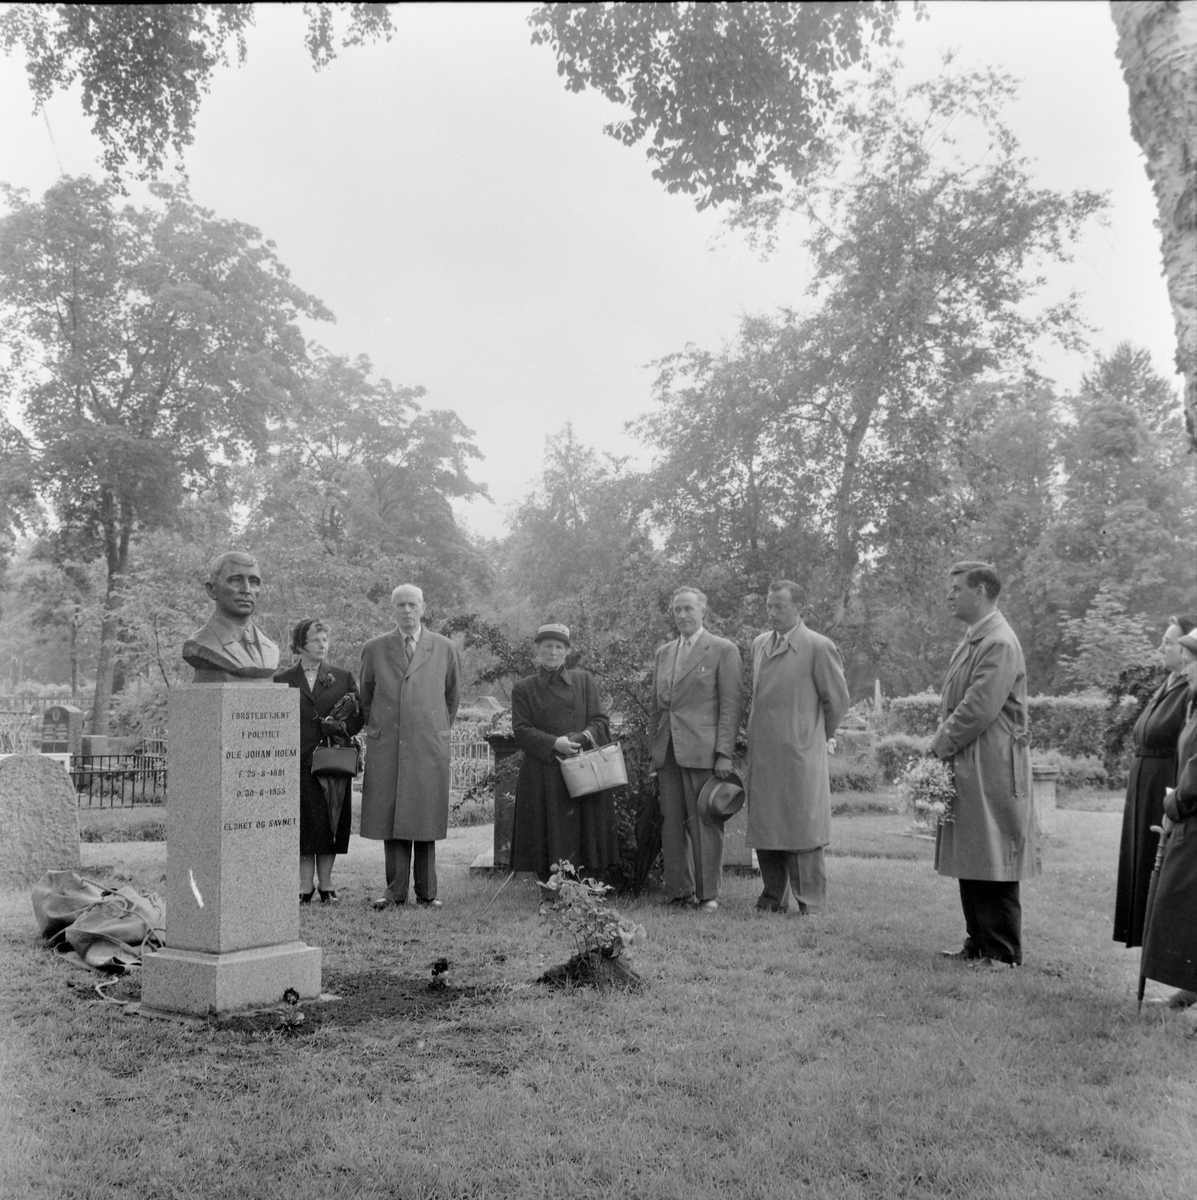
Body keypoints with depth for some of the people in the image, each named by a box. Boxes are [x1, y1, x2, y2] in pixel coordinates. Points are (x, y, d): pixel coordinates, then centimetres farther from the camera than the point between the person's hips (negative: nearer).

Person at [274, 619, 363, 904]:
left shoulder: (343, 678, 12)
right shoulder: (282, 681, 8)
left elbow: (358, 718, 9)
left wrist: (339, 728, -10)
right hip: (298, 762, -1)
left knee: (330, 824, 2)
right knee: (304, 824, -3)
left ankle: (326, 885, 9)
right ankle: (305, 886, 3)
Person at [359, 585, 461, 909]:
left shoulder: (445, 649, 7)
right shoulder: (374, 649, 8)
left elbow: (452, 695, 19)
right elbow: (366, 697, 19)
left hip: (430, 746, 0)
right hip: (386, 746, 1)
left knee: (426, 818, 1)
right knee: (389, 818, 0)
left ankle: (426, 892, 8)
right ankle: (396, 890, 7)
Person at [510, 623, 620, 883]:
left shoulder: (583, 680, 10)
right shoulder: (523, 689, 6)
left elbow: (600, 720, 8)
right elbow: (521, 731, -1)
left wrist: (586, 735, -13)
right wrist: (554, 743, -15)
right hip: (544, 777, -1)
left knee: (583, 837, 1)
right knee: (548, 839, -2)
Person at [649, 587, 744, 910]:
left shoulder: (723, 650, 1)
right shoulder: (664, 653, 18)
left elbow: (732, 704, -5)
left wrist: (724, 753, -12)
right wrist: (653, 748, 13)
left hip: (703, 750, -5)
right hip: (667, 750, 5)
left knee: (704, 822, -3)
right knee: (672, 823, 5)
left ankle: (708, 893, 5)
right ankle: (679, 891, 13)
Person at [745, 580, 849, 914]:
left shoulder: (818, 647, -7)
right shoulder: (759, 645, 13)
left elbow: (837, 700, -1)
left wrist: (815, 738, 7)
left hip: (798, 755, -6)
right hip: (761, 754, 6)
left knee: (801, 830, -2)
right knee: (764, 829, 10)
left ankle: (810, 904, 6)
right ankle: (774, 897, 22)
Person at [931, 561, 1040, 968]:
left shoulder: (999, 644, -16)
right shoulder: (972, 640, 14)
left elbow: (978, 710, -21)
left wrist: (940, 747, -12)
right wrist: (942, 742, 7)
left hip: (990, 771, -9)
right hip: (966, 770, 9)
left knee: (992, 862, -2)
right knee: (970, 862, 14)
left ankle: (1003, 953, 6)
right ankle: (978, 944, 23)